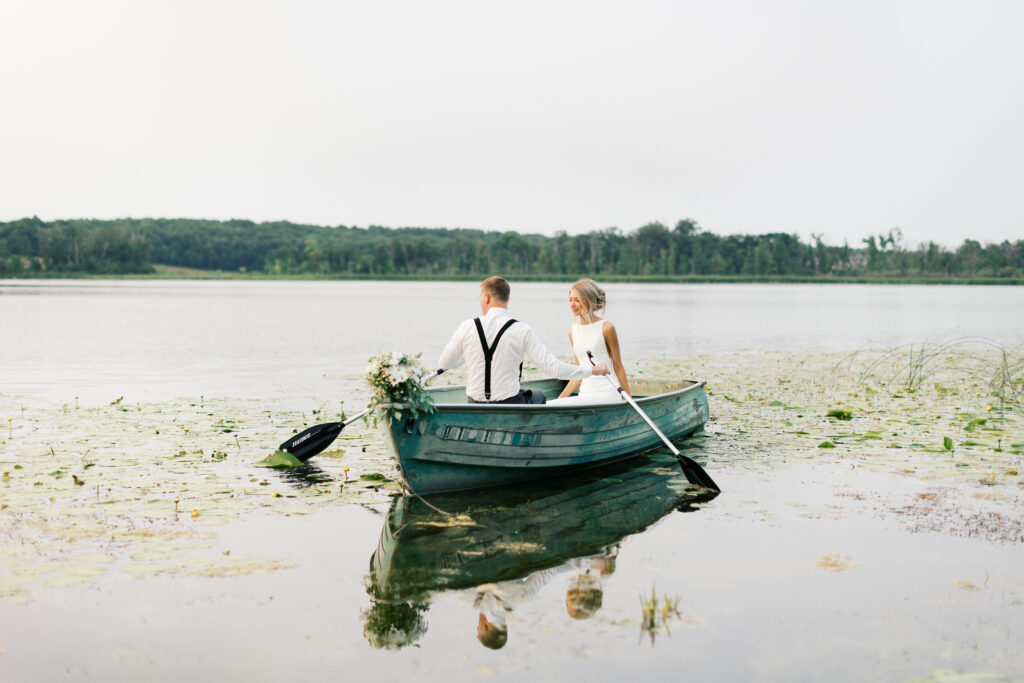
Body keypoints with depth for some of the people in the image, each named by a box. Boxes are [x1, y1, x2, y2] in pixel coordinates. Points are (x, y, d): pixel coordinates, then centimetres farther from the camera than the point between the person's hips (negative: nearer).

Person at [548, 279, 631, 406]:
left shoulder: (606, 328, -5)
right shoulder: (573, 331, 13)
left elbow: (618, 367, 0)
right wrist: (560, 398, 10)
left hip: (607, 394, -6)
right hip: (585, 395, 6)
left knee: (552, 406, -26)